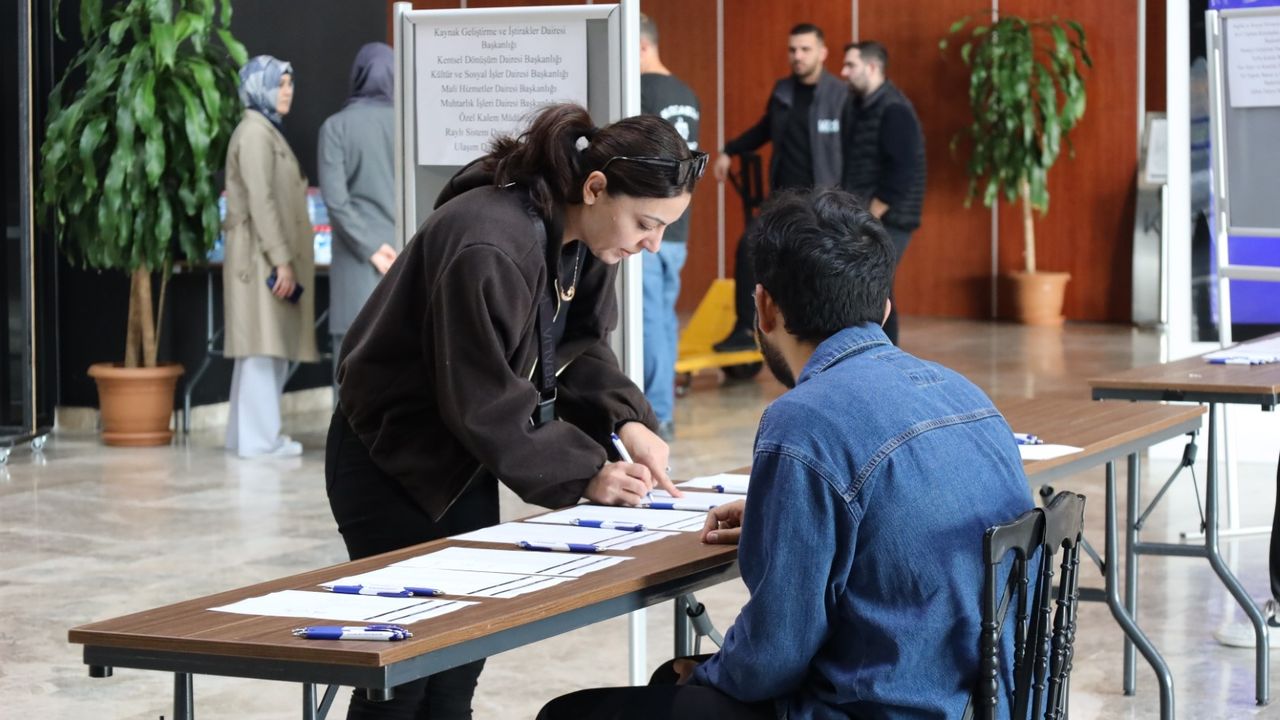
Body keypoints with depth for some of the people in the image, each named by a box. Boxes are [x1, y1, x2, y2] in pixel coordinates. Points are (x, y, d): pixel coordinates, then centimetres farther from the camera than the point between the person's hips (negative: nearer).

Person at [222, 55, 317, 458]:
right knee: (264, 347, -8)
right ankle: (259, 439, -6)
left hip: (270, 255, 10)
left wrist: (287, 258, 20)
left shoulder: (266, 131, 19)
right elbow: (260, 201, -19)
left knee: (264, 347, 13)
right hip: (261, 256, -10)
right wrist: (282, 260, -22)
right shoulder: (255, 133, -12)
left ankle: (245, 433, 19)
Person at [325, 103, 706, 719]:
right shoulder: (489, 248, -33)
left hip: (462, 457, 8)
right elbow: (485, 402, -29)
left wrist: (628, 420, -13)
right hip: (392, 461, -8)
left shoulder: (583, 233, -6)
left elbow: (582, 343, 4)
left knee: (459, 665, 9)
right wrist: (584, 474, -24)